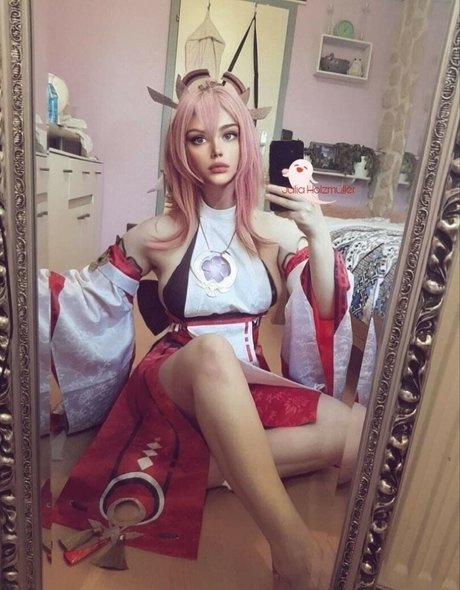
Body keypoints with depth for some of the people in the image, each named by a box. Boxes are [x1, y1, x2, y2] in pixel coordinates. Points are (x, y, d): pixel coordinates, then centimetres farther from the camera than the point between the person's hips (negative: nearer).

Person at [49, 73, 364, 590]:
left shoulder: (277, 231, 2)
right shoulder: (159, 235, -1)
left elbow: (325, 321, -6)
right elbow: (87, 293, 11)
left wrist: (320, 240, -20)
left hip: (249, 387, 3)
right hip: (175, 381, -2)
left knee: (357, 431, -24)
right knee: (212, 351, -39)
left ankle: (203, 467, -22)